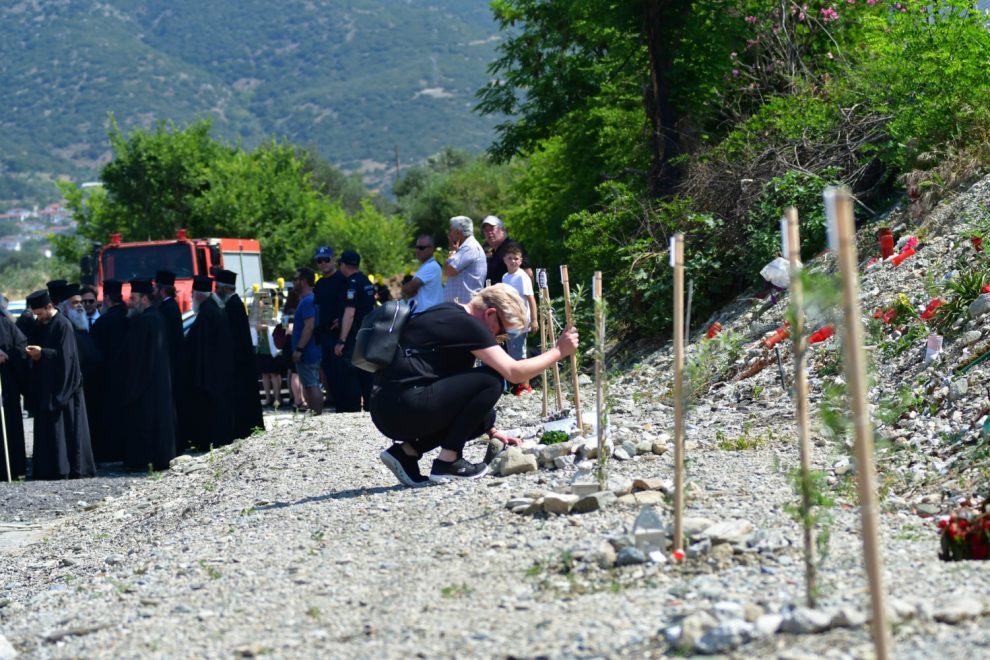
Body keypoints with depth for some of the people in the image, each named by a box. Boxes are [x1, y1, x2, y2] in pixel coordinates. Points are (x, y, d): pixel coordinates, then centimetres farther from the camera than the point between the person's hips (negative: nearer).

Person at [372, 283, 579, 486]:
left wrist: (491, 430, 23)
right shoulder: (466, 324, -8)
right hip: (404, 408, -10)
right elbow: (513, 372, -12)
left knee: (483, 415, 18)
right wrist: (559, 351, 0)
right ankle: (447, 461, -5)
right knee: (490, 380, -9)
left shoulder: (449, 318, 22)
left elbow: (464, 390, 28)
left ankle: (406, 451, 8)